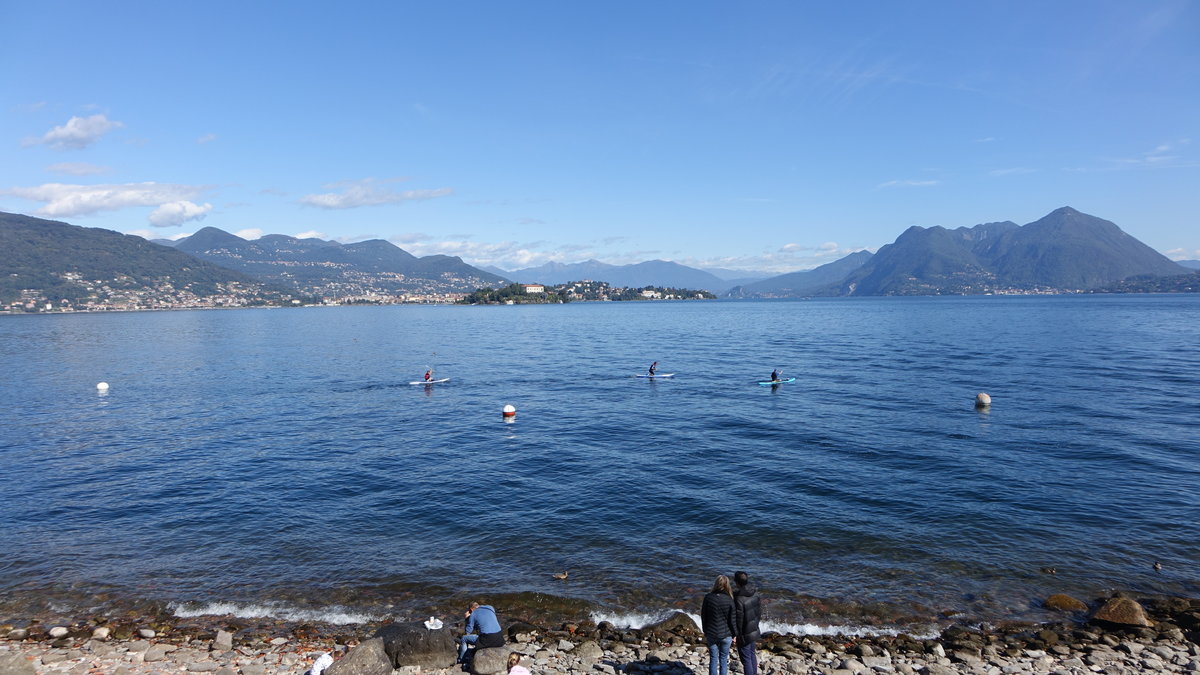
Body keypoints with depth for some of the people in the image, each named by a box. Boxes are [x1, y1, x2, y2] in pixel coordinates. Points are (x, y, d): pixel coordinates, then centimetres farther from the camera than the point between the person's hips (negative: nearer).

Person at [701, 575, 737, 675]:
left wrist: (705, 632, 12)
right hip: (726, 635, -1)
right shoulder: (729, 600, -18)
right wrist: (734, 634, 5)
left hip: (711, 634, 1)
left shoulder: (708, 597, -11)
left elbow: (703, 616, -2)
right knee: (724, 659, 15)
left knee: (713, 659, 14)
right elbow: (732, 620, -10)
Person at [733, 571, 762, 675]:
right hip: (754, 630, 8)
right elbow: (759, 610, 5)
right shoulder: (755, 593, -7)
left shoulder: (739, 599, -30)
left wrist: (738, 634, -9)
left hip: (745, 633, -8)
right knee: (752, 654, 25)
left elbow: (739, 619, -23)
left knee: (746, 659, 7)